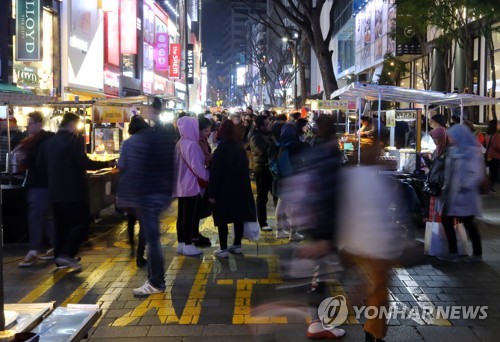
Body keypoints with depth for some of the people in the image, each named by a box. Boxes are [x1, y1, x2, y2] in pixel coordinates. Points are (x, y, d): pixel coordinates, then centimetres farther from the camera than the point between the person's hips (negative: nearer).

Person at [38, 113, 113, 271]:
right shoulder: (75, 139, -12)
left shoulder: (49, 142, 10)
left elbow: (40, 164, 13)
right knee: (81, 223, 3)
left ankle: (60, 260, 15)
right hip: (74, 191, -7)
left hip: (55, 191, 7)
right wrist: (106, 164, -11)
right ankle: (67, 254, -9)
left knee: (61, 226, 13)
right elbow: (83, 162, -20)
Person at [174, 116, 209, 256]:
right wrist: (207, 178, -5)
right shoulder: (192, 145, -18)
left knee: (182, 215, 13)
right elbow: (196, 166, -20)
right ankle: (188, 245, 5)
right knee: (189, 215, -1)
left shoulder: (179, 144, 9)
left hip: (181, 185, 9)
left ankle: (181, 243, 20)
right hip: (191, 185, -9)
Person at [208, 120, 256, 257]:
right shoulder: (240, 148, 3)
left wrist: (211, 193, -12)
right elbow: (245, 168, 10)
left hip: (223, 190, -6)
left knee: (222, 219, 0)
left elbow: (215, 173, -15)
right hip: (240, 188, 6)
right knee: (238, 217, 12)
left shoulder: (220, 150, -14)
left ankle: (223, 249, 1)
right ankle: (237, 245, 20)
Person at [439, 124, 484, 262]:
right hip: (451, 193, 8)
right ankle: (452, 253, 17)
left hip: (464, 195, -8)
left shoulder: (472, 152, -14)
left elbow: (477, 174, -20)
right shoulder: (453, 151, 8)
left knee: (468, 223, 3)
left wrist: (465, 187, -20)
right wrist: (446, 186, 8)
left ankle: (477, 253, 20)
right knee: (446, 220, 8)